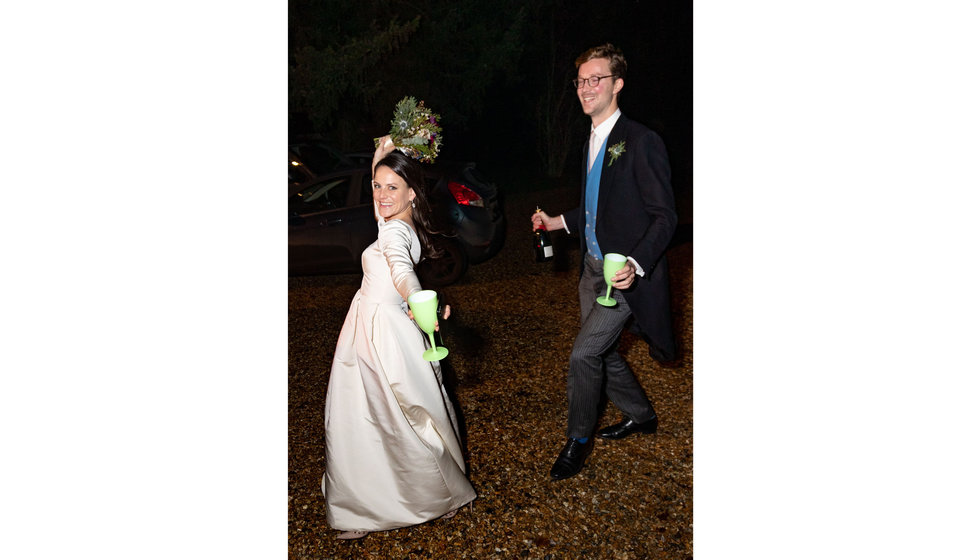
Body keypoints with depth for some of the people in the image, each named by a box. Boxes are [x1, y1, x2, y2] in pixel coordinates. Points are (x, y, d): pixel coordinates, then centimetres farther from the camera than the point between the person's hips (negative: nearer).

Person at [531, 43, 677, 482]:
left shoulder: (641, 142, -16)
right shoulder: (591, 144, 11)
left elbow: (664, 217, -18)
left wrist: (636, 264, -31)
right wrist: (560, 221, 21)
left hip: (625, 274, -9)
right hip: (593, 267, 9)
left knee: (584, 353, -9)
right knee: (600, 353, 16)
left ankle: (578, 439, 14)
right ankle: (640, 415, 40)